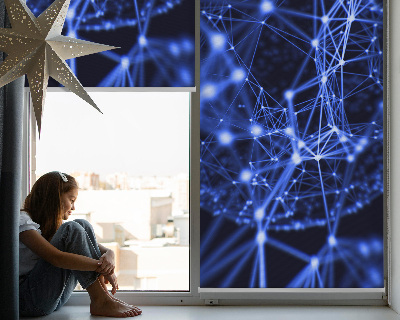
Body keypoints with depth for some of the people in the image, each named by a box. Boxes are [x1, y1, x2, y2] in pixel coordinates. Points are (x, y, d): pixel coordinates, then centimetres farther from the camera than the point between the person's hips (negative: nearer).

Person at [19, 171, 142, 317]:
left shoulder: (53, 223, 15)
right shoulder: (22, 221, -11)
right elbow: (56, 258, -27)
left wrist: (109, 255, -17)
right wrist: (101, 267, -25)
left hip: (55, 298, 8)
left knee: (83, 225, -7)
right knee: (72, 229, -22)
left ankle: (104, 293, -15)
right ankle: (100, 301, -22)